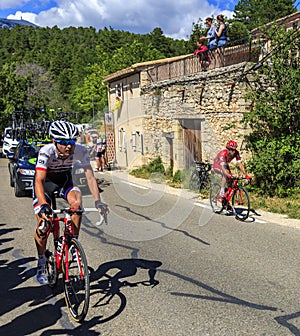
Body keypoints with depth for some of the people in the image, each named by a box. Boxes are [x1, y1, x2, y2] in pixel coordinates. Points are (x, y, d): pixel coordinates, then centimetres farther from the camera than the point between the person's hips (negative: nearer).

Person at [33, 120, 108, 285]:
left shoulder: (81, 151, -28)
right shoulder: (46, 151, -35)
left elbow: (90, 177, -26)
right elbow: (39, 180, -41)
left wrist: (98, 202, -37)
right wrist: (43, 205, -55)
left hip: (65, 180, 2)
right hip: (45, 182, -2)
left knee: (77, 203, -28)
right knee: (43, 224, -9)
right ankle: (41, 263, 13)